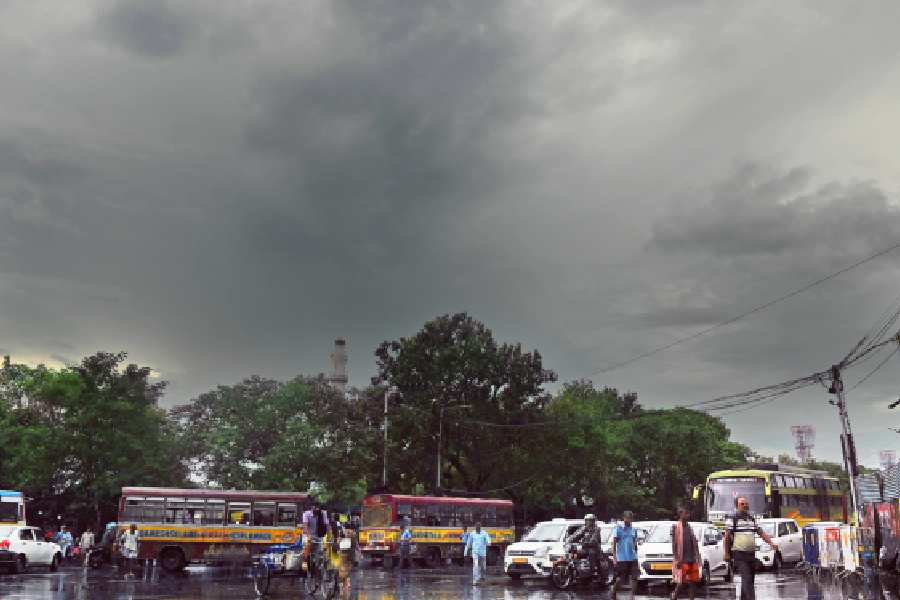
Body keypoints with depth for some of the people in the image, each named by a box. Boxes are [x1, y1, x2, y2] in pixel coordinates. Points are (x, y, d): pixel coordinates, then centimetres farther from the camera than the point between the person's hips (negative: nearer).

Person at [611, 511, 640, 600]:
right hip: (621, 558, -4)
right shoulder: (618, 529, -4)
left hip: (633, 558, 4)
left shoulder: (633, 530, 11)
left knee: (634, 577, -3)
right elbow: (614, 544, -5)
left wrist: (636, 555, 17)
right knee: (620, 579, 1)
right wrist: (614, 558, -11)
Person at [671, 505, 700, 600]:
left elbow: (694, 543, 16)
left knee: (693, 582, 5)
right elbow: (674, 544, -10)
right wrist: (677, 559, -16)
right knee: (680, 583, -2)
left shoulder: (689, 526, 13)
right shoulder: (676, 526, -7)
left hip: (692, 559, 6)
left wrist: (696, 557, 10)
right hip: (682, 560, -6)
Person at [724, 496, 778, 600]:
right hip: (739, 554, -7)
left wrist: (771, 543, 2)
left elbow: (761, 533, 16)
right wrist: (727, 553, -9)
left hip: (751, 554, 7)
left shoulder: (752, 519, 15)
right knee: (747, 579, -16)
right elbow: (727, 537, -5)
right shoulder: (732, 519, -4)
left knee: (750, 580, 12)